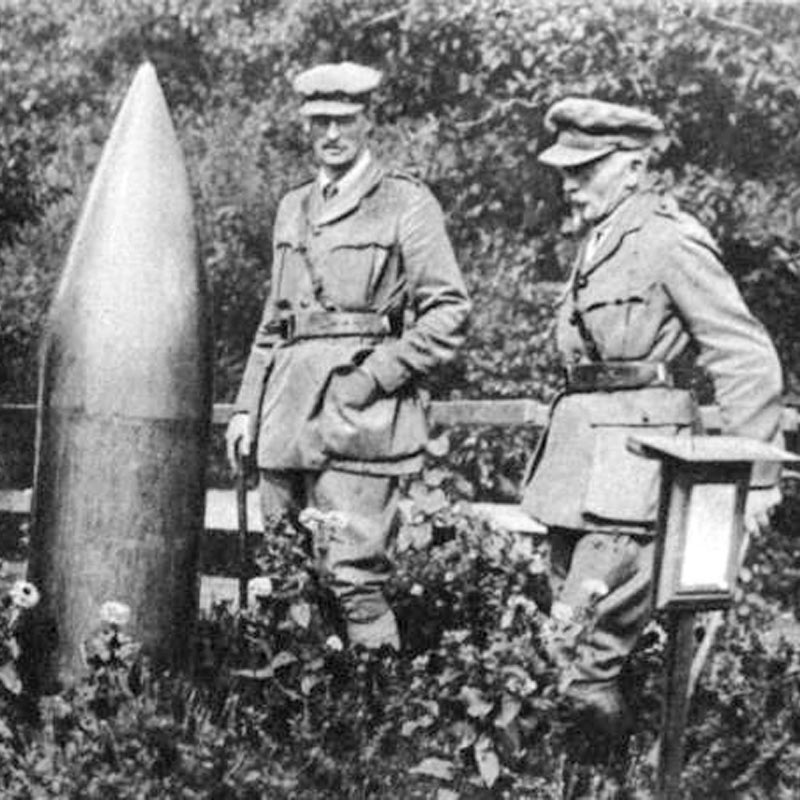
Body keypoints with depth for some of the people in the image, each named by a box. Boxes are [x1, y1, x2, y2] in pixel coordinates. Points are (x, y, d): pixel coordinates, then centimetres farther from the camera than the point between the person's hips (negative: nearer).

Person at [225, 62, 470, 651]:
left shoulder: (406, 203, 0)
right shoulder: (294, 207, 19)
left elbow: (450, 310, -6)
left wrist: (375, 375, -13)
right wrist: (246, 408, 16)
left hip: (359, 414, -6)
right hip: (287, 416, 6)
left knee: (352, 571, -11)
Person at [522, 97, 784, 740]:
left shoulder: (670, 242, -13)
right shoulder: (599, 238, 14)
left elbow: (749, 362, -14)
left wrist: (756, 476, -14)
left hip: (637, 450, -9)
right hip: (578, 444, 9)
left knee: (590, 620, -15)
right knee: (569, 595, 12)